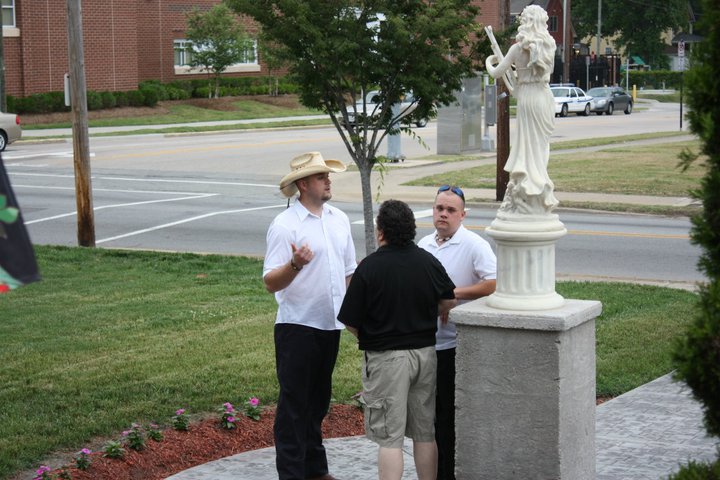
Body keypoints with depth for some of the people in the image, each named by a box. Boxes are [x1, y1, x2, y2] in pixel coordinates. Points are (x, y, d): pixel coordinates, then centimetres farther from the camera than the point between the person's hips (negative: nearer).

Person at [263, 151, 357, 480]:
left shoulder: (339, 219, 8)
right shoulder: (284, 225, -13)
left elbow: (348, 272, 18)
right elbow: (271, 283, -19)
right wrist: (295, 264, -37)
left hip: (330, 325, 7)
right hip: (297, 327, -7)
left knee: (317, 402, 17)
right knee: (294, 404, 0)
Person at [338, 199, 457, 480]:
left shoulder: (369, 267, -15)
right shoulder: (428, 261, 0)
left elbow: (351, 322, -10)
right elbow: (449, 302, 10)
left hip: (386, 358, -5)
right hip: (425, 352, 5)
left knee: (389, 437, -1)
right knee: (425, 433, 14)